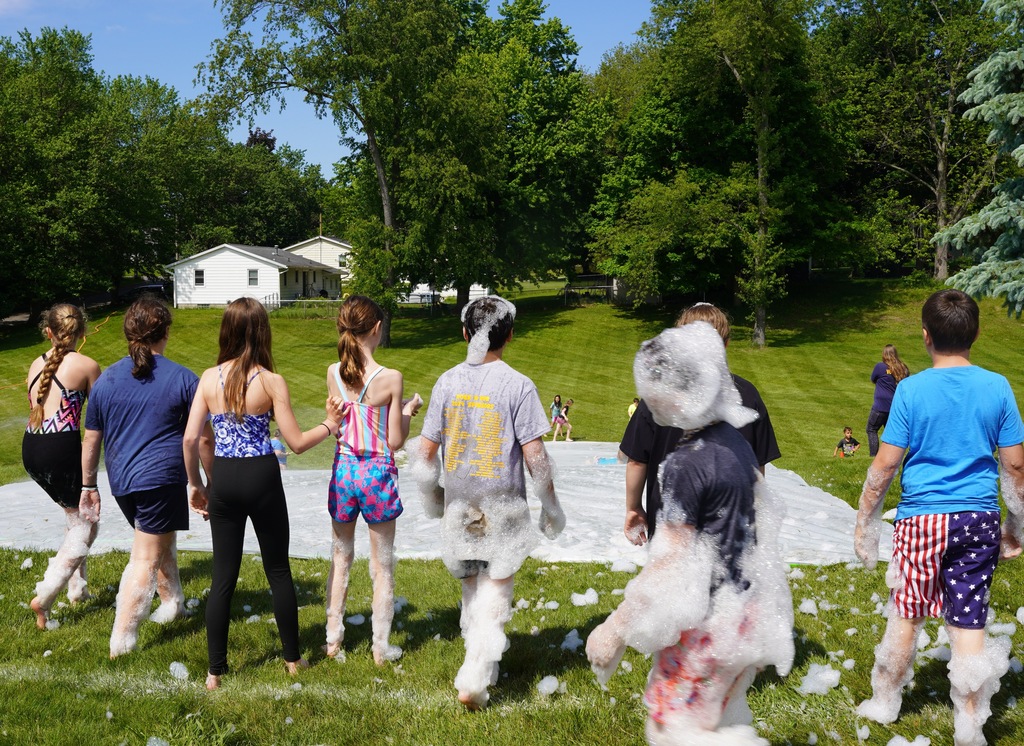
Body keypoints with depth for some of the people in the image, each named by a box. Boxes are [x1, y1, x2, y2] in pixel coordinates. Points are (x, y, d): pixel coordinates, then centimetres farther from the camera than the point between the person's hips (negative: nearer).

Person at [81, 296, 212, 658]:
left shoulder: (106, 380, 5)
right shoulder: (183, 379, -5)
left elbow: (91, 441, 10)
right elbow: (202, 439, -2)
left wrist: (88, 485, 20)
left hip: (121, 480, 5)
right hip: (162, 479, -5)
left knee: (161, 538, 27)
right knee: (145, 559, 0)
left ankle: (172, 602, 41)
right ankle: (122, 641, -2)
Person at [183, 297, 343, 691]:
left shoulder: (209, 378, -2)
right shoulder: (271, 381, -10)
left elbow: (190, 439, -3)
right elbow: (297, 443, -8)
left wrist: (195, 484, 10)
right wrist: (330, 425, 9)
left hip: (223, 481, 2)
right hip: (262, 478, -2)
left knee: (223, 576, 11)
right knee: (278, 570, 14)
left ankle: (215, 671, 16)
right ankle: (292, 658, 25)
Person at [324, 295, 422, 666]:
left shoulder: (333, 373, -5)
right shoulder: (390, 378, -16)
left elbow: (336, 423, 4)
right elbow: (395, 441, -11)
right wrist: (408, 409, 6)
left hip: (343, 470, 4)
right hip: (378, 472, -3)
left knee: (340, 559, 19)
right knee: (382, 565, 12)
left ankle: (333, 641, 26)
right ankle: (381, 647, 20)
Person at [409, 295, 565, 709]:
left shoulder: (447, 382, -2)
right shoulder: (517, 385, -13)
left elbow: (425, 451, 1)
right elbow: (534, 455, -12)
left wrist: (432, 496, 18)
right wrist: (551, 506, 0)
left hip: (458, 506, 4)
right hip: (503, 510, -4)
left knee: (471, 587, 21)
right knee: (495, 592, 5)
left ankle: (480, 663, 35)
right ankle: (474, 679, -1)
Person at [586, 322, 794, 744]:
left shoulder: (685, 465, -23)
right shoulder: (735, 440, 1)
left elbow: (669, 564, -21)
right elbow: (761, 516, 13)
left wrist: (615, 630, -14)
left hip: (709, 621, -9)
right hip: (747, 609, 9)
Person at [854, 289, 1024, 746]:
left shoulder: (912, 389, -9)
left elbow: (885, 464, -8)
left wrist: (865, 522, 3)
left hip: (922, 519, -2)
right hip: (979, 520, 2)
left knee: (905, 614, 12)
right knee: (969, 622, 6)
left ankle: (885, 703, 28)